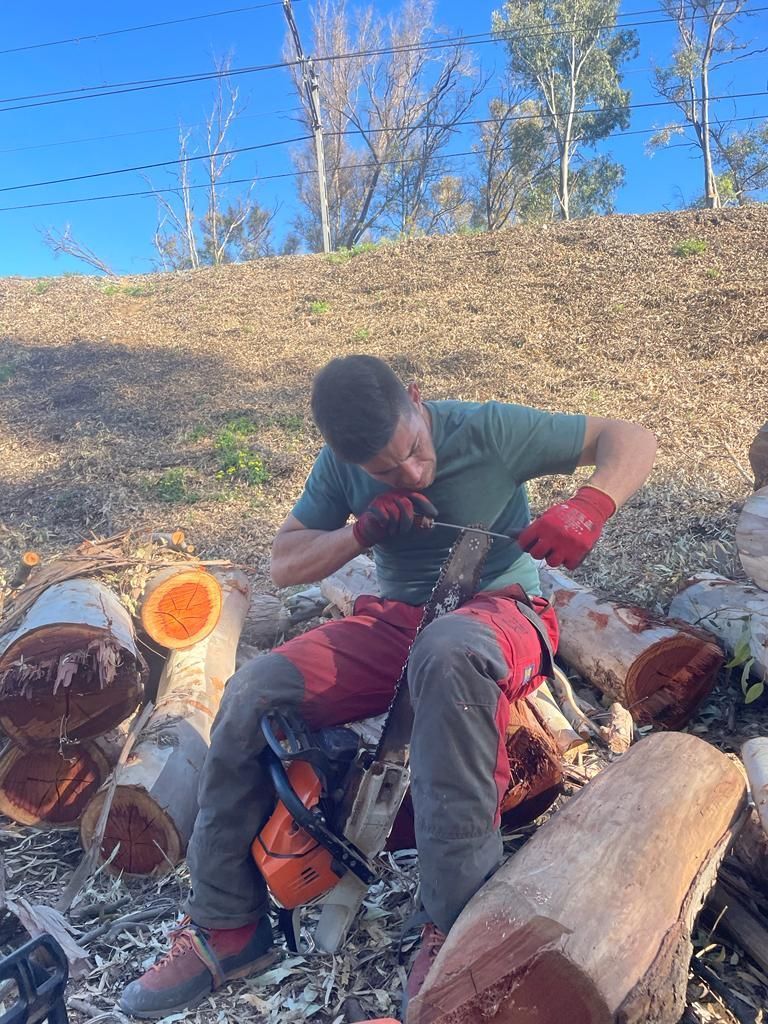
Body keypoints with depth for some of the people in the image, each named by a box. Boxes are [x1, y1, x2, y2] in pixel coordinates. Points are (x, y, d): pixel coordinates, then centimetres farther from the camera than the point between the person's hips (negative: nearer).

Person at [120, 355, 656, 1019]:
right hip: (396, 619, 4)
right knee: (250, 693, -17)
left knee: (446, 652, -42)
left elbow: (632, 440, -8)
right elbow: (285, 565, 4)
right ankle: (226, 927, -2)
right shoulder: (342, 466, 2)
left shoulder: (490, 429, -11)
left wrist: (588, 508, -29)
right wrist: (361, 532, -15)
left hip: (499, 609, -3)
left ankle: (457, 922, -29)